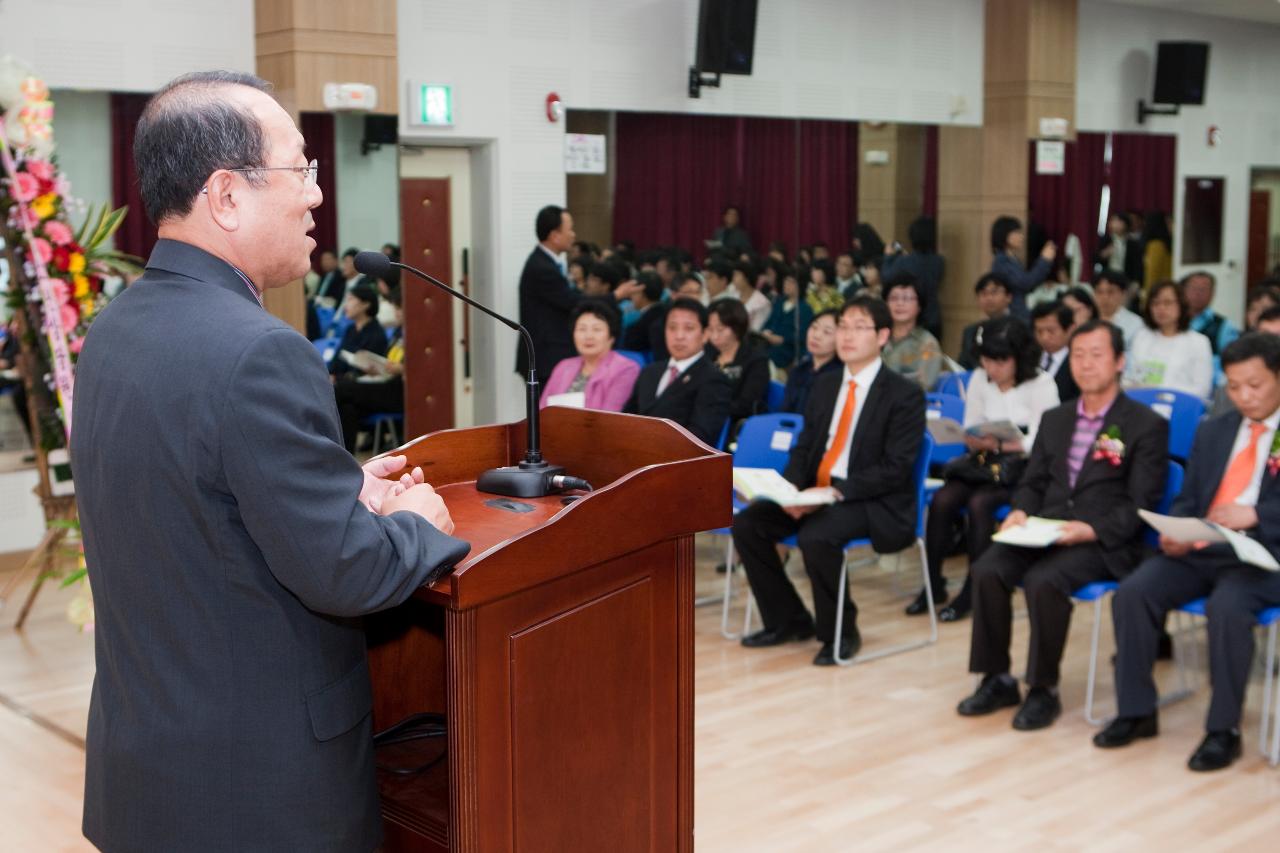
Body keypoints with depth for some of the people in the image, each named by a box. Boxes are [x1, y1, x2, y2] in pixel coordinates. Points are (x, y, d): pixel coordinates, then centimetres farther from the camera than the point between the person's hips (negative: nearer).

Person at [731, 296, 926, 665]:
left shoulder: (905, 395, -7)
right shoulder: (824, 385, 14)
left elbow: (895, 468, -14)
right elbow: (804, 447, 13)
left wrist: (837, 492, -23)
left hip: (874, 503, -7)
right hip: (814, 493, 7)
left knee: (816, 537, -34)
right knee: (746, 524, -10)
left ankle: (840, 632, -10)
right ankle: (788, 620, 6)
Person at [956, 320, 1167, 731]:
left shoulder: (1147, 425, 1)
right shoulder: (1054, 419, 20)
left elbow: (1140, 505, -6)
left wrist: (1091, 529, -21)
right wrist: (1020, 512, -3)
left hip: (1104, 542, -5)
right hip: (1043, 530, 5)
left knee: (1043, 581, -33)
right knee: (987, 570, -22)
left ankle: (1044, 689, -16)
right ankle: (997, 679, -8)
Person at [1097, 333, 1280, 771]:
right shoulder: (1212, 430, 19)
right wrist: (1174, 534, -6)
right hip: (1196, 551, 5)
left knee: (1226, 607, -35)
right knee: (1133, 592, -21)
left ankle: (1223, 730, -19)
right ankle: (1136, 711, -7)